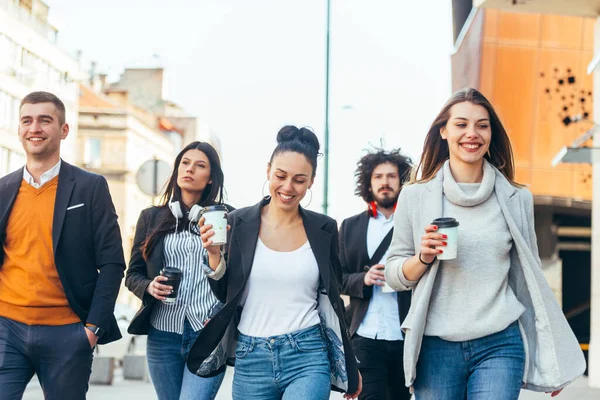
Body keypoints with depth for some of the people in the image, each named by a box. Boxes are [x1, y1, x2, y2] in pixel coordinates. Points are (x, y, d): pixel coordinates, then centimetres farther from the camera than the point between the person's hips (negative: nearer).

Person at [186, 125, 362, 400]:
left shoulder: (324, 229, 3)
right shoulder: (240, 223, 0)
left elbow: (331, 300, 12)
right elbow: (224, 296, 5)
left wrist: (349, 366, 15)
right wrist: (214, 255, -13)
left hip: (308, 358, -1)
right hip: (250, 359, 1)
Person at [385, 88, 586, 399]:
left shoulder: (517, 199, 5)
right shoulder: (415, 197, 3)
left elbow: (528, 279, 12)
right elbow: (395, 276, 7)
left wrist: (551, 358, 13)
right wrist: (424, 257, -14)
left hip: (500, 346, 0)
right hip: (436, 347, 0)